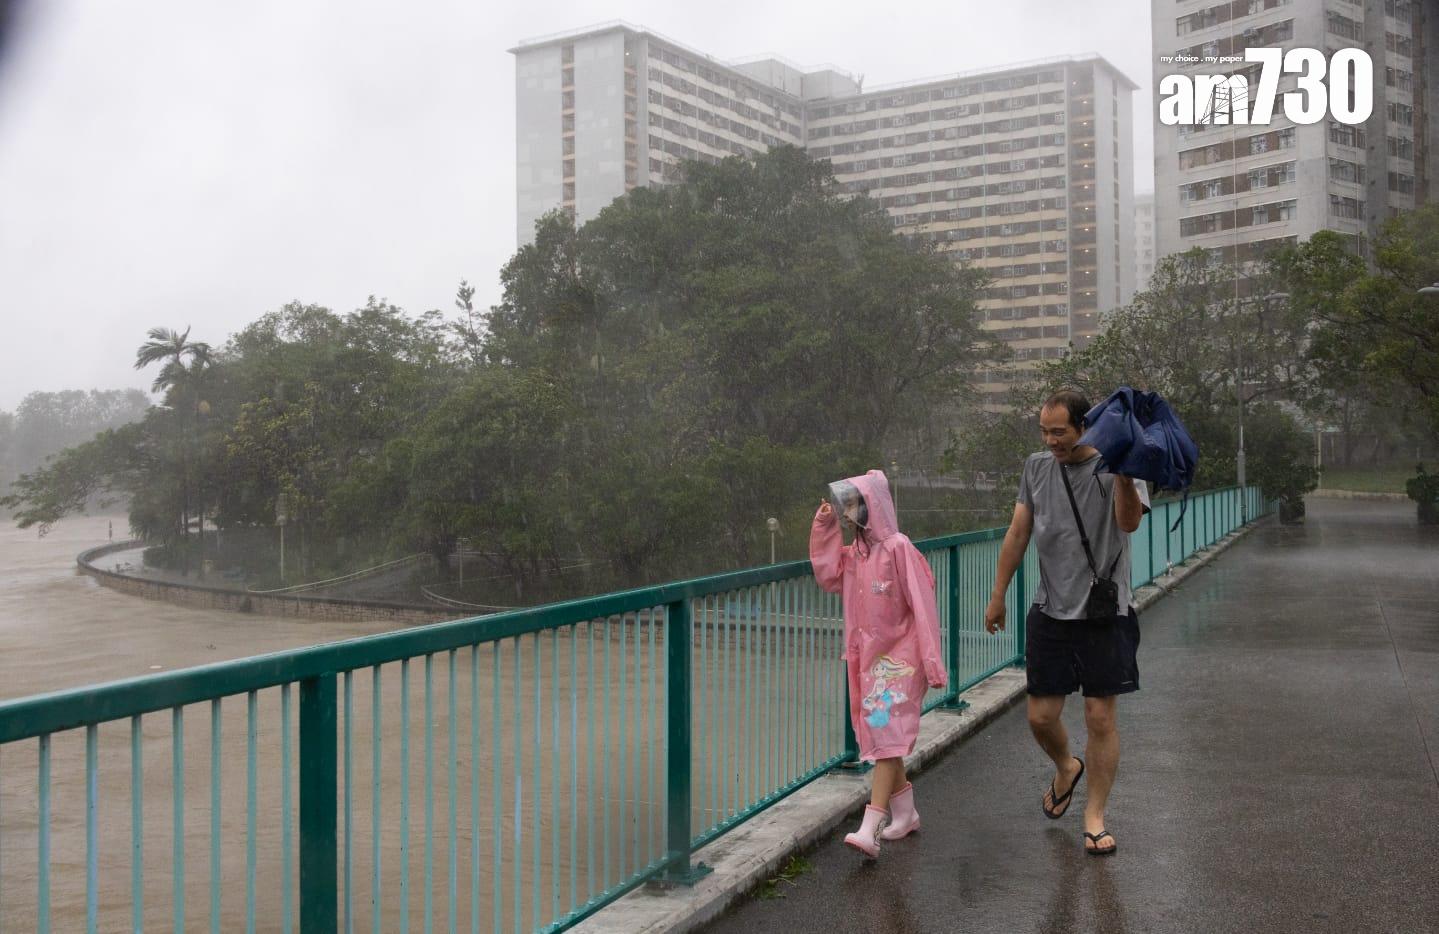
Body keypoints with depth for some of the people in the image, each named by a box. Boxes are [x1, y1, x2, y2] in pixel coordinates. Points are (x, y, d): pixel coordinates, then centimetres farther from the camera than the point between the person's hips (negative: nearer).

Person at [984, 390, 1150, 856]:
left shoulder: (1115, 467, -6)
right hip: (1050, 611, 4)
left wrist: (1124, 472, -40)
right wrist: (998, 596, 15)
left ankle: (1094, 816, 15)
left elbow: (1129, 522, -24)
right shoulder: (1036, 467, 7)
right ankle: (1066, 769, 38)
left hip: (1105, 613, -3)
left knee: (1100, 717, -1)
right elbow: (1018, 533, 13)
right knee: (1041, 716, 6)